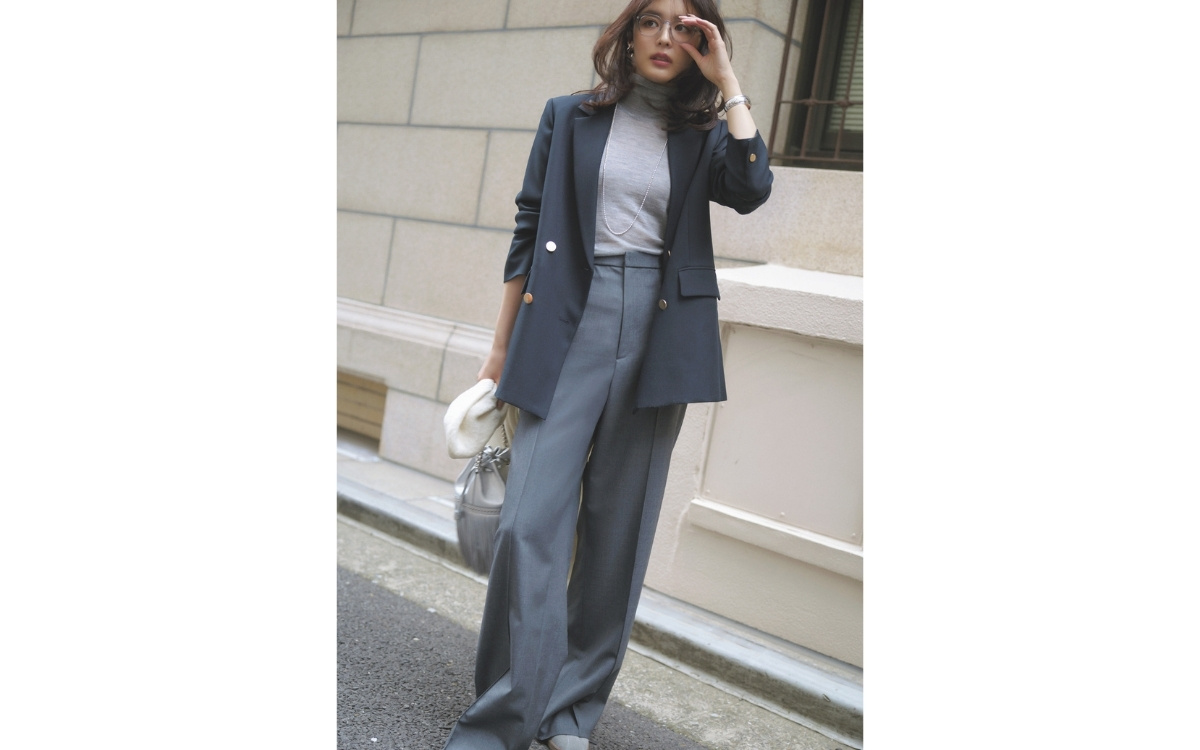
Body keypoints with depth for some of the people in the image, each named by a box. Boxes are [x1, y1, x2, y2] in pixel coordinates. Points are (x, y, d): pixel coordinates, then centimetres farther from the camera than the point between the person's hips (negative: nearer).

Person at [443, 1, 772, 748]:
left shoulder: (702, 137, 13)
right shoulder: (570, 118, 11)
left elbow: (752, 188, -9)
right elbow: (529, 233, 9)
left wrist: (726, 80, -2)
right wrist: (501, 349, 7)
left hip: (660, 333, 2)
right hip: (570, 323, -1)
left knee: (621, 526, 4)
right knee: (532, 520, -10)